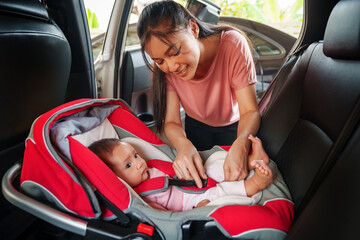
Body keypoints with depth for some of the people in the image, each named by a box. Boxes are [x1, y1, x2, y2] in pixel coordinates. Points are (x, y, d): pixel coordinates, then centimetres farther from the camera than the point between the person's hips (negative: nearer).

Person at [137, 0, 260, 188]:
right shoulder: (163, 68, -27)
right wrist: (184, 144, -49)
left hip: (233, 125, -1)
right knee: (196, 174, 15)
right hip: (197, 125, 2)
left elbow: (250, 111, -32)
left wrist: (240, 145, -52)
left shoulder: (233, 44, -35)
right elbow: (171, 121, -26)